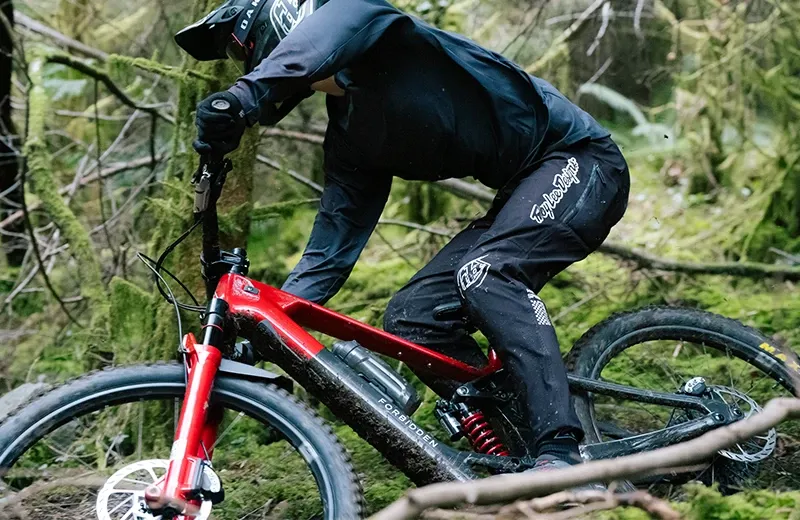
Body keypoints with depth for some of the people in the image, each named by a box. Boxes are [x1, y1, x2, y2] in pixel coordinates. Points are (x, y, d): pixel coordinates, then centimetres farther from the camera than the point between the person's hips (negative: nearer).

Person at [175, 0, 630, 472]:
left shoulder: (385, 41, -13)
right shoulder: (348, 138, 9)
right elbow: (334, 244, 8)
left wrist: (245, 96, -50)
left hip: (578, 158, -9)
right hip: (521, 188, 9)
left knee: (485, 275, -31)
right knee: (410, 317, -4)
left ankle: (563, 456, -35)